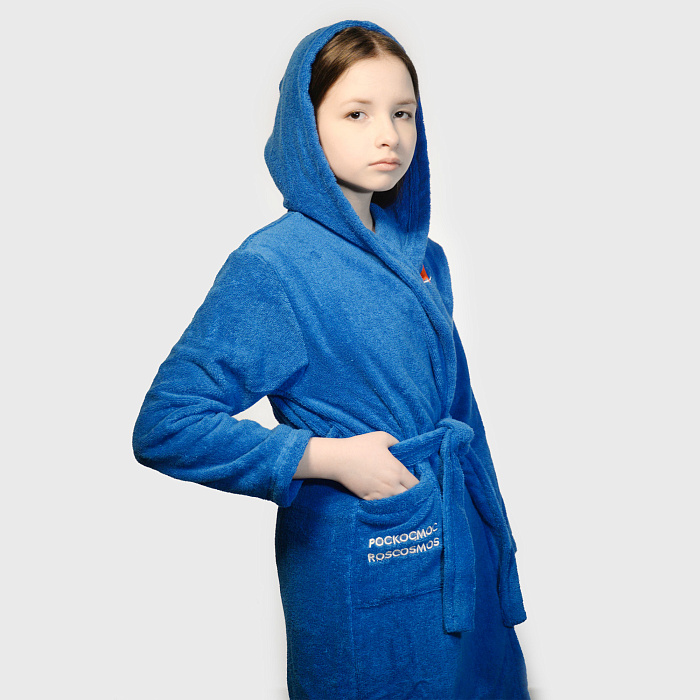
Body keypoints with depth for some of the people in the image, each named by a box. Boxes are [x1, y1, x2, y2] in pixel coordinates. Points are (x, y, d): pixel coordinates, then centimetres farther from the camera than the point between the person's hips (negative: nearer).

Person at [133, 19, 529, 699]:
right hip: (361, 564, -6)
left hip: (459, 551, 7)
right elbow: (164, 426, -19)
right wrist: (329, 457, -21)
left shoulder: (422, 258, 5)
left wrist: (493, 536, 15)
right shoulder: (271, 265, -16)